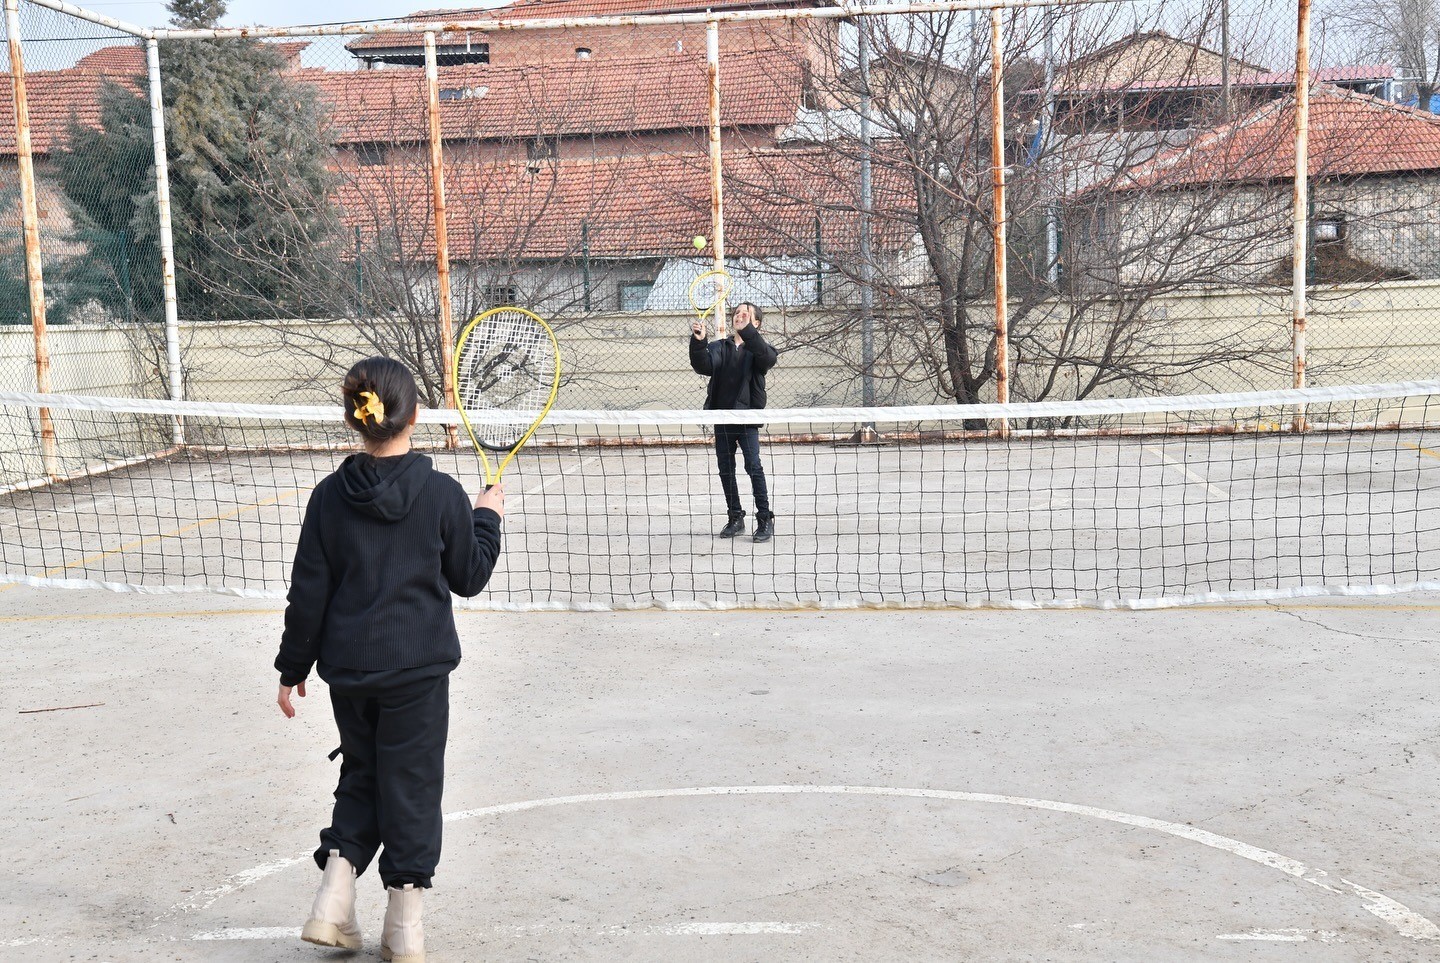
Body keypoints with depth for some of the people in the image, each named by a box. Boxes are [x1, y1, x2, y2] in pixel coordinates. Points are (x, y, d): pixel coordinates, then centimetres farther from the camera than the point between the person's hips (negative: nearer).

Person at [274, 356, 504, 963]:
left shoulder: (329, 497, -5)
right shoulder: (442, 494, -11)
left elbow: (309, 593, -1)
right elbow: (469, 578, 0)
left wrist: (293, 667, 9)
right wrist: (488, 518, 15)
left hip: (347, 668, 3)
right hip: (418, 668, -2)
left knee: (361, 773, 21)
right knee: (411, 783, 9)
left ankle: (333, 901, 12)